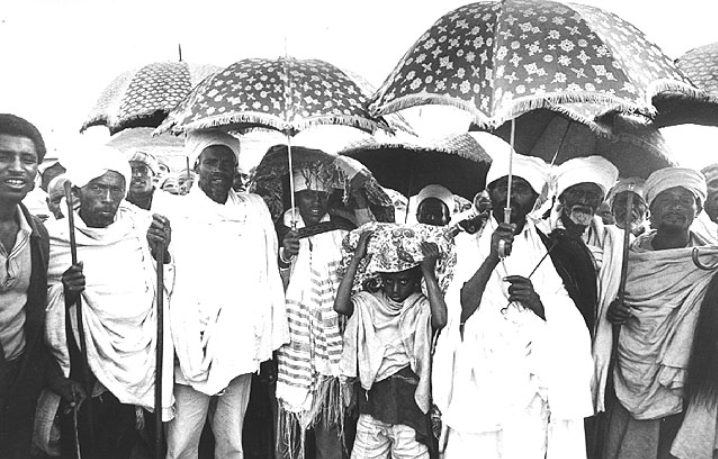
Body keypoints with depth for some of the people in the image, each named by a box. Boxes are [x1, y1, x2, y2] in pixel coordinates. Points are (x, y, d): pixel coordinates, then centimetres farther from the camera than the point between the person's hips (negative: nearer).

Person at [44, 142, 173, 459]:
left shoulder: (141, 226, -3)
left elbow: (163, 293, 2)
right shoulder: (54, 238, -7)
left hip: (139, 370, 2)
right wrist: (66, 295, -21)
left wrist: (162, 255, -16)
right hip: (85, 376, -1)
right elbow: (46, 315, -1)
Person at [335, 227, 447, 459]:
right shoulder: (368, 303, -1)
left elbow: (440, 319, -28)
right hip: (373, 395, 2)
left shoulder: (422, 307, -6)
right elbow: (340, 306, -19)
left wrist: (429, 273, -24)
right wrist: (356, 258, -18)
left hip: (409, 400, -2)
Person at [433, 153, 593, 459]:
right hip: (475, 384, -1)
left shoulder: (547, 252, 8)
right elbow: (458, 313, -7)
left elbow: (570, 330, 6)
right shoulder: (468, 246, 4)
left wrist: (536, 302, -13)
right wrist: (493, 258, -17)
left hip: (529, 387, 1)